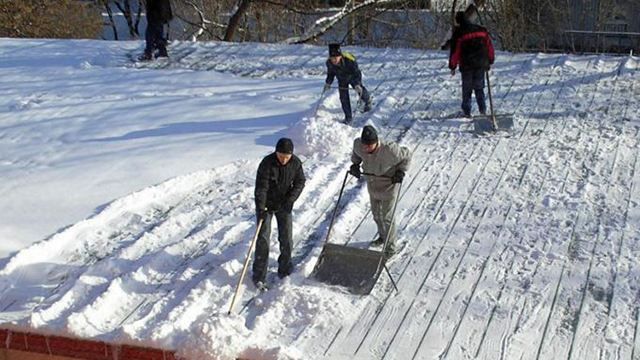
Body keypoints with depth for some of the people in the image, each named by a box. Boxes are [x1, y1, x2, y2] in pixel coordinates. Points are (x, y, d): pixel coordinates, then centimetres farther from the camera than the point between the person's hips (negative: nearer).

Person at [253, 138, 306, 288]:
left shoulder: (296, 163, -12)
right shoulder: (267, 163, -23)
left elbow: (300, 182, -3)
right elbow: (261, 186, -26)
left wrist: (290, 199, -18)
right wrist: (260, 208, -33)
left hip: (284, 205, 3)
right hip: (266, 205, -3)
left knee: (286, 238, 6)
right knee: (263, 238, -5)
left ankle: (285, 270, 25)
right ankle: (259, 276, 0)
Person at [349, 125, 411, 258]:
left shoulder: (389, 150, -35)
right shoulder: (358, 145, -21)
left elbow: (406, 155, -15)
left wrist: (401, 171, -21)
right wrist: (355, 164, -6)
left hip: (388, 186, -5)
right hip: (372, 186, 5)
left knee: (387, 217, 6)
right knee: (376, 214, 23)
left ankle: (390, 247, 25)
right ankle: (383, 236, 50)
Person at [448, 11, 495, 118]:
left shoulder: (458, 33, -6)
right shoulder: (481, 30, 8)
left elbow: (454, 51, -5)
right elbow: (489, 46, 12)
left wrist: (452, 67, 3)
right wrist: (490, 61, 22)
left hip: (466, 66, -3)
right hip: (481, 64, 3)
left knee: (467, 89, 6)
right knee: (479, 88, 14)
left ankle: (467, 112, 6)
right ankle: (482, 109, 6)